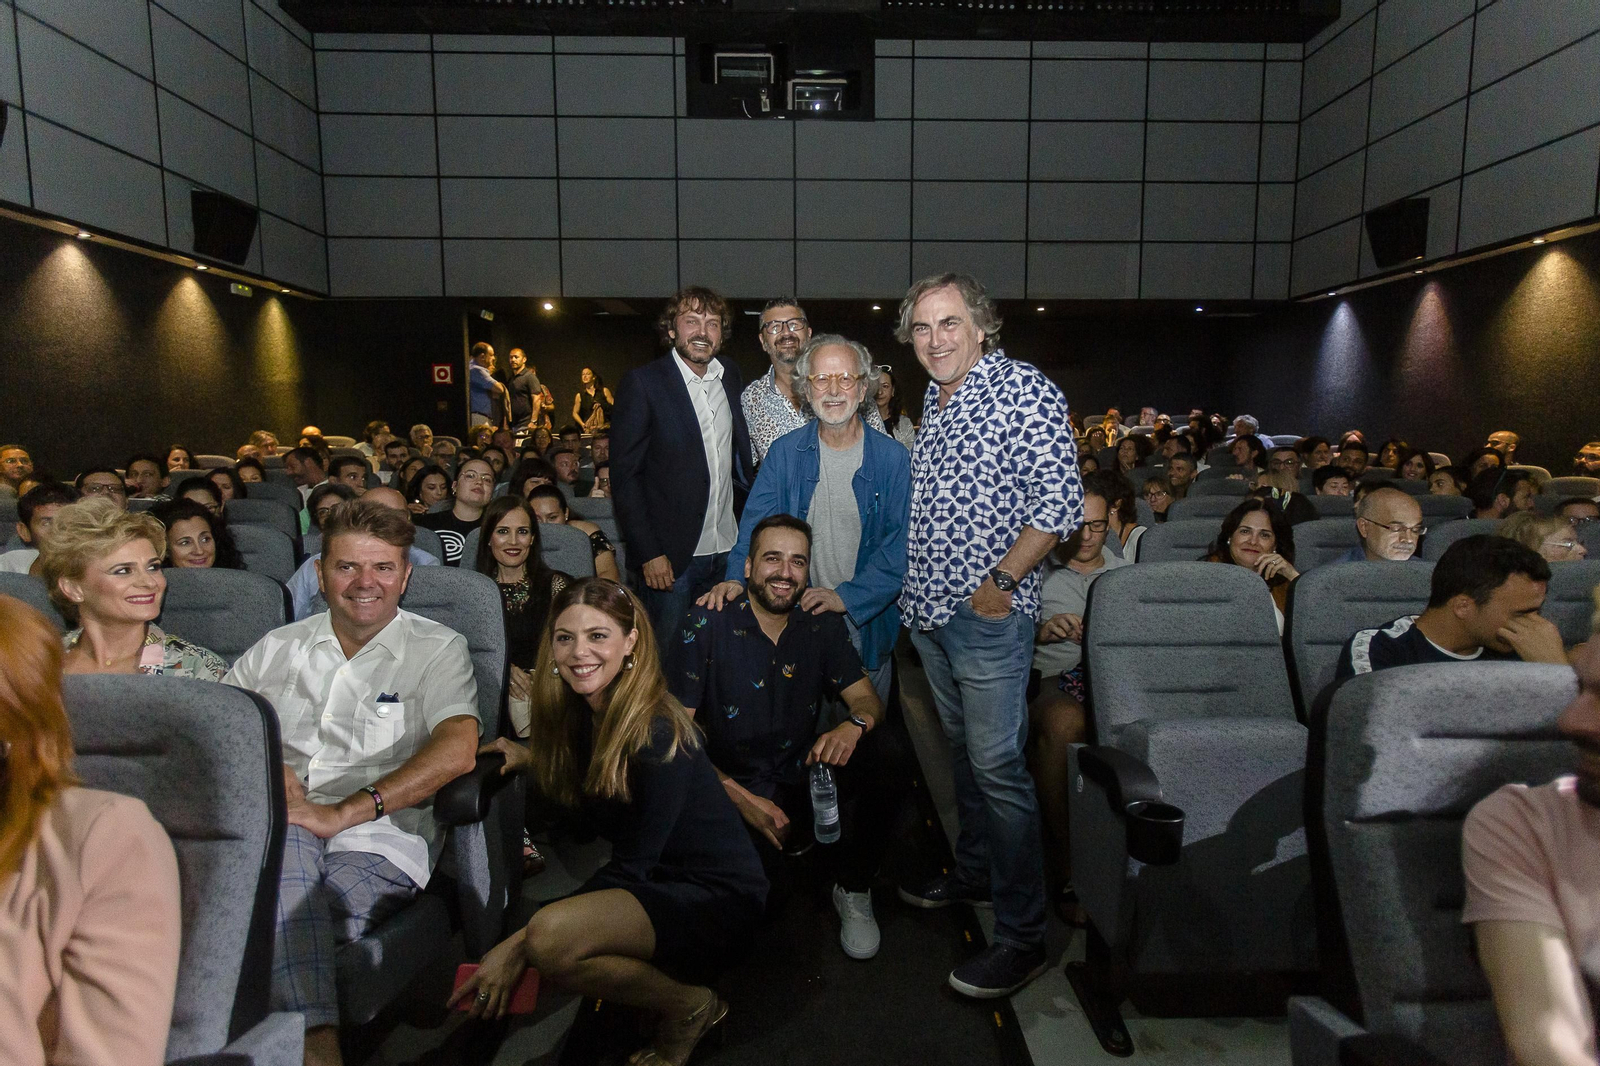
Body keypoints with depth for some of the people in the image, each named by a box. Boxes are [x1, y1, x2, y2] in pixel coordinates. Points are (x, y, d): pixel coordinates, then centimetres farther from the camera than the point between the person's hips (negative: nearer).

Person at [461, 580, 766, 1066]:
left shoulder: (657, 734, -26)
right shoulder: (583, 711, -1)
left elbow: (631, 866, -22)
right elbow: (576, 796, 14)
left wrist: (519, 943, -22)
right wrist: (528, 759, -1)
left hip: (718, 894, -8)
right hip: (659, 881, 8)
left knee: (549, 939, -28)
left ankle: (688, 1007, -4)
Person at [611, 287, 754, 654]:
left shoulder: (729, 374, 7)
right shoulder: (643, 383, -9)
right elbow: (624, 474, -10)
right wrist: (648, 553, -14)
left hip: (728, 550, 5)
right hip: (671, 555, -5)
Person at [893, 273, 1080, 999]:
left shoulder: (1024, 391, -11)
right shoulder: (934, 398, 14)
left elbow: (1059, 502, -16)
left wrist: (1000, 581, -18)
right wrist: (917, 578, 15)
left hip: (987, 613, -8)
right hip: (928, 610, 8)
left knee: (998, 767, -5)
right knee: (962, 750, 20)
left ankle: (1021, 935, 7)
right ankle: (974, 872, 37)